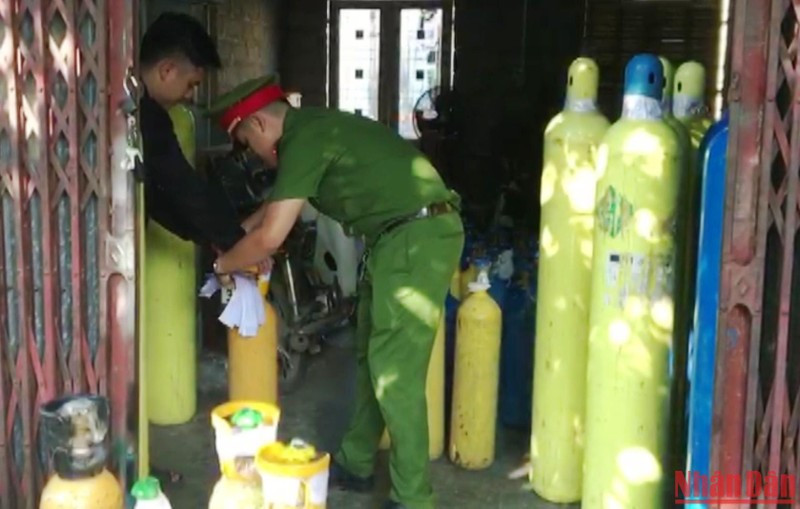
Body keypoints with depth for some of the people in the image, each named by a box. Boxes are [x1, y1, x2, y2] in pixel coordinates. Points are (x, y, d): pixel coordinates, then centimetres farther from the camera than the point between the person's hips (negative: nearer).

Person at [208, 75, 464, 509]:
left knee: (395, 372, -8)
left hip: (418, 236, -10)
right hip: (399, 236, 10)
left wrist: (223, 264, 3)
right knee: (370, 356, 17)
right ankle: (355, 464, 29)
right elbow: (279, 202, 32)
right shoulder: (311, 129, 16)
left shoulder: (304, 140, -15)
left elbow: (270, 237, -14)